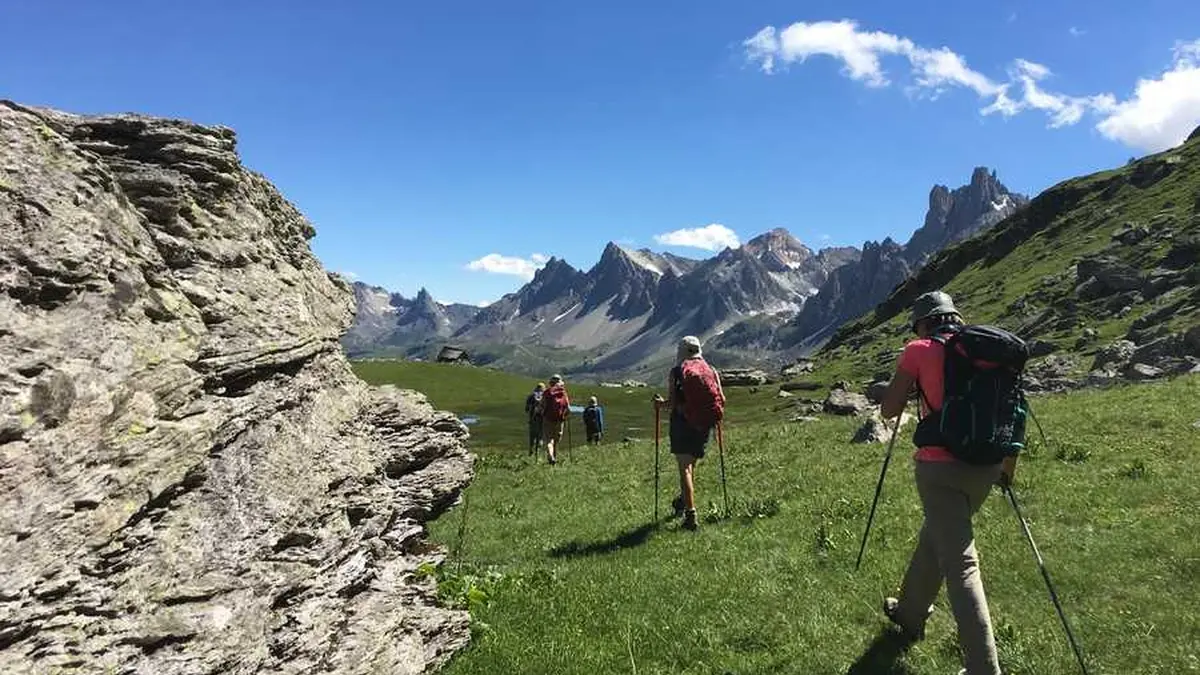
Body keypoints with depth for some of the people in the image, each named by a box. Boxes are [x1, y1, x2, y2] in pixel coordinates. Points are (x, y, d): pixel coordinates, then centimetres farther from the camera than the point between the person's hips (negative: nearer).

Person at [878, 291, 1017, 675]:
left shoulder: (919, 351, -4)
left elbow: (890, 410, -4)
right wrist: (1009, 464, 20)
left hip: (941, 469, -6)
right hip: (985, 466, 6)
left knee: (960, 565, -4)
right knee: (936, 538, 25)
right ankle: (910, 613, 43)